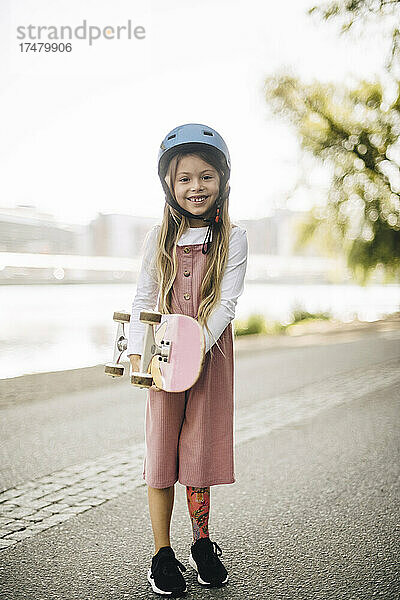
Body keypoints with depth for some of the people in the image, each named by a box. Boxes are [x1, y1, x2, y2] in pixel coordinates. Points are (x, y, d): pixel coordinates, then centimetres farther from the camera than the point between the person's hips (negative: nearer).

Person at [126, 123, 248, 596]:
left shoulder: (233, 239, -1)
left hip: (210, 355, -1)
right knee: (161, 450, 3)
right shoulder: (159, 238, 4)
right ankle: (162, 553, 16)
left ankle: (202, 544, 26)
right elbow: (142, 299, 4)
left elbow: (226, 302, -8)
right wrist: (136, 353, -7)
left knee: (200, 448, 7)